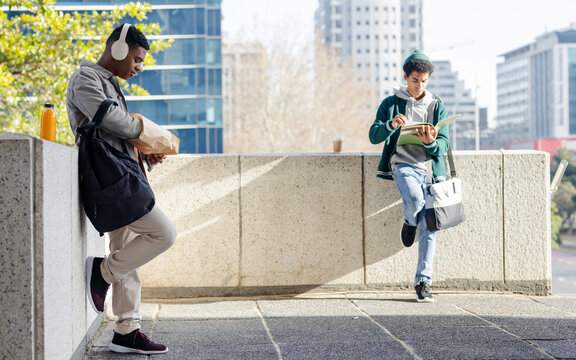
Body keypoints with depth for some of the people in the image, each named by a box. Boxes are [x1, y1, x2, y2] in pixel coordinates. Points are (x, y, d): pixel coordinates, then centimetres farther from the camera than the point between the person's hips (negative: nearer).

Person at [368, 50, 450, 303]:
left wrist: (431, 142, -20)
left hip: (430, 168, 2)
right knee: (415, 199, -33)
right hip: (403, 164, -2)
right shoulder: (391, 104, 9)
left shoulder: (437, 107, 12)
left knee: (429, 227, -6)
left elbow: (443, 146, 4)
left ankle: (423, 281, 2)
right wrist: (391, 125, -19)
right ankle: (409, 222, 4)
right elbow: (374, 136, 1)